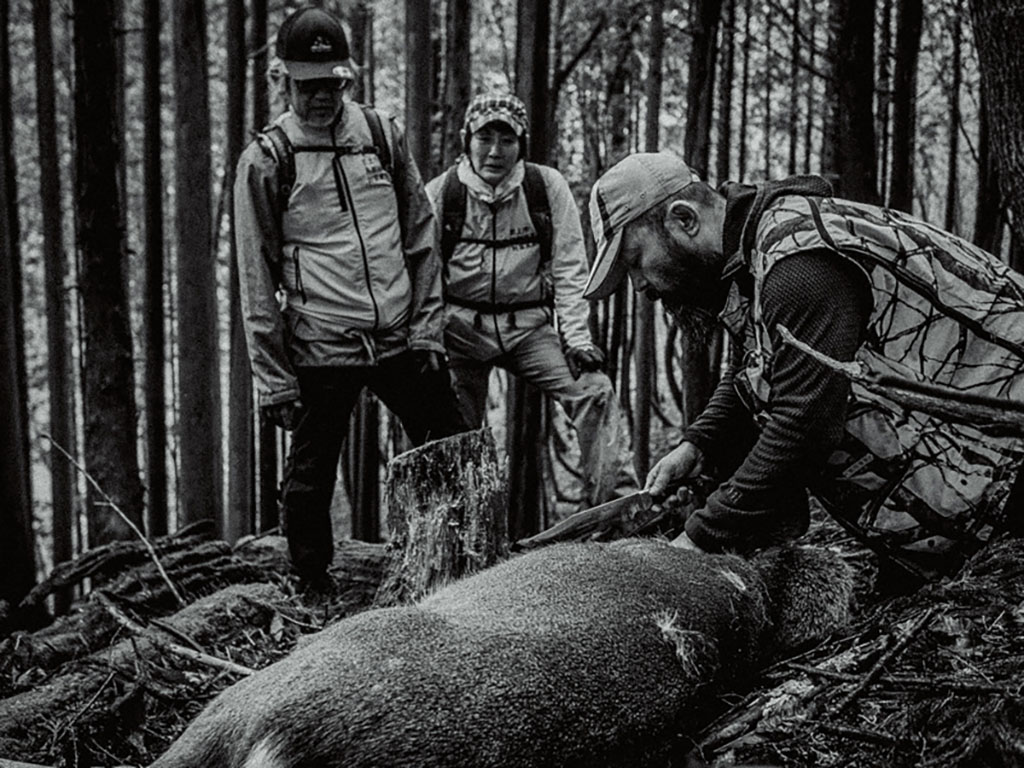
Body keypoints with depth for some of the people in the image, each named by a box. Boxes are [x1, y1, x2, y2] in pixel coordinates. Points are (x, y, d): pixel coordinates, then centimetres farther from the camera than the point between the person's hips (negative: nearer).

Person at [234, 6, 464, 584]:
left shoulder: (382, 135, 7)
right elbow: (258, 280, -2)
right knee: (311, 479, 5)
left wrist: (428, 327, 3)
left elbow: (422, 236, 11)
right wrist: (275, 379, -5)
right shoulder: (266, 161, -2)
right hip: (321, 351, -3)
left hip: (402, 341, 3)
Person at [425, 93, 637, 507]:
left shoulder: (548, 186, -4)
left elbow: (569, 268, -2)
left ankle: (618, 501, -9)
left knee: (594, 390, -16)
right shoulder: (440, 193, -6)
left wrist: (577, 337, -9)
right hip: (460, 326, 0)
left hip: (528, 323, 1)